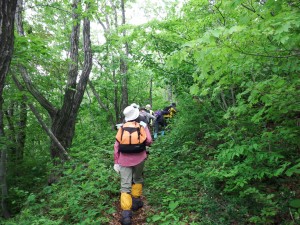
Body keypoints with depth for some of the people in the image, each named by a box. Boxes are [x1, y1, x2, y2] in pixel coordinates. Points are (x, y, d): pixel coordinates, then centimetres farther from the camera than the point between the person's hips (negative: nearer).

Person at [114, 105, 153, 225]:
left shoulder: (121, 128, 4)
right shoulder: (142, 126, -2)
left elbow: (116, 146, 2)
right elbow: (149, 142, -5)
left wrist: (116, 162, 7)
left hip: (124, 160, 1)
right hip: (139, 158, 0)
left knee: (125, 186, 1)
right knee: (138, 179, 26)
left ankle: (126, 213, -6)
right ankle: (136, 201, 32)